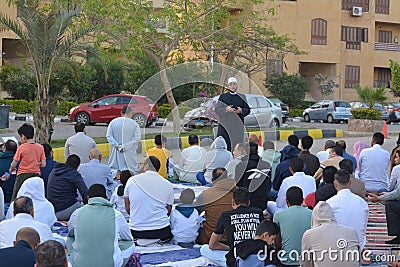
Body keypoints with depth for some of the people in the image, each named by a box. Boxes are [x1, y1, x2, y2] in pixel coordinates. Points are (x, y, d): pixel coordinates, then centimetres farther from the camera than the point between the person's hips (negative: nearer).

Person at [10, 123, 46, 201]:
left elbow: (14, 164, -6)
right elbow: (43, 164, 0)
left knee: (15, 198, 4)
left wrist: (11, 169, 15)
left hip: (23, 175, -3)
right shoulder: (40, 147, 0)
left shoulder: (21, 148, -9)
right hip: (36, 174, 3)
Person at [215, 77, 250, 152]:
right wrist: (226, 109, -16)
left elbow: (247, 110, 12)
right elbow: (217, 110, 2)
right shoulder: (222, 97, 9)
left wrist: (241, 110, -10)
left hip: (238, 126, 2)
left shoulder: (242, 97, 15)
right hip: (225, 125, -2)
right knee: (225, 145, -8)